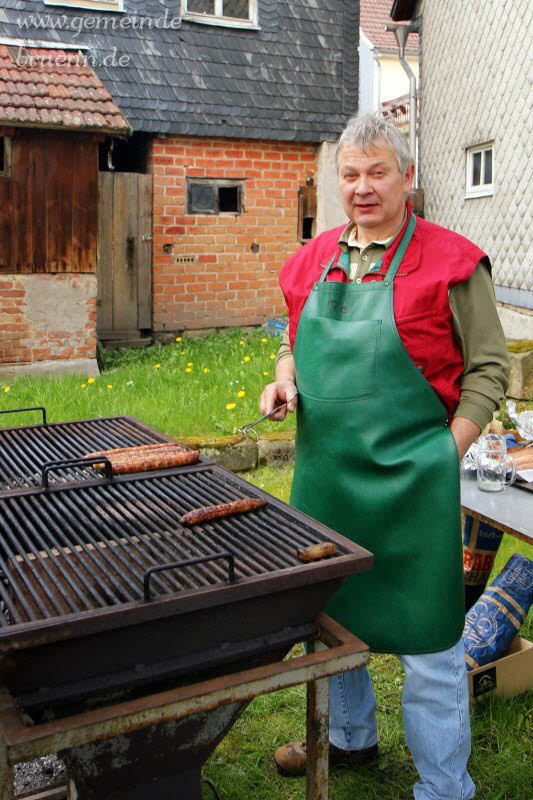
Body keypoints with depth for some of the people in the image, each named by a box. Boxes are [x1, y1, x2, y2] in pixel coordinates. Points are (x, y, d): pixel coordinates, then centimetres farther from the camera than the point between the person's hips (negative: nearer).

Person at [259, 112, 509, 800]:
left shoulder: (449, 261, -8)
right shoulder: (311, 261, 8)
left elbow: (488, 368, -5)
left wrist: (445, 454, -12)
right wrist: (284, 378, -1)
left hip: (408, 482, -6)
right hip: (322, 472, 6)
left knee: (425, 638, 4)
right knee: (327, 614, 22)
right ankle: (349, 736, 47)